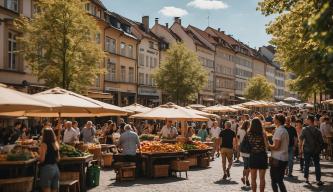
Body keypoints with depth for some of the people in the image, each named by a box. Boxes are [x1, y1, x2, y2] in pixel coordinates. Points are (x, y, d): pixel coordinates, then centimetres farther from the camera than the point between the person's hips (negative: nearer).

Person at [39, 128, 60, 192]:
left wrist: (37, 157, 5)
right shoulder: (55, 144, 9)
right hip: (55, 168, 7)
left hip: (47, 168, -7)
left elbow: (42, 159, -14)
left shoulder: (44, 144, -10)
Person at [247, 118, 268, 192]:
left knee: (253, 178, 13)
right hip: (262, 156, -1)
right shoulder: (263, 134, -12)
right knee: (262, 178, 12)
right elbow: (267, 146, -14)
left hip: (252, 157, 1)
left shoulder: (249, 134, -6)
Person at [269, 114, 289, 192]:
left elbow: (276, 146, -20)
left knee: (274, 180, -2)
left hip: (277, 159, -9)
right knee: (280, 180, 15)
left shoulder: (278, 130, -15)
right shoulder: (285, 130, 14)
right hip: (284, 158, 9)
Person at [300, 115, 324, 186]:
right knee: (317, 165, 6)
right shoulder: (317, 130, -3)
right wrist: (319, 149, 14)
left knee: (306, 164, 12)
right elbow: (321, 141, -1)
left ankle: (306, 178, 15)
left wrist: (301, 148, -4)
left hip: (307, 149, -1)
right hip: (316, 150, 1)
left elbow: (301, 139, -13)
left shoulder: (305, 129, -9)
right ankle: (318, 180, 5)